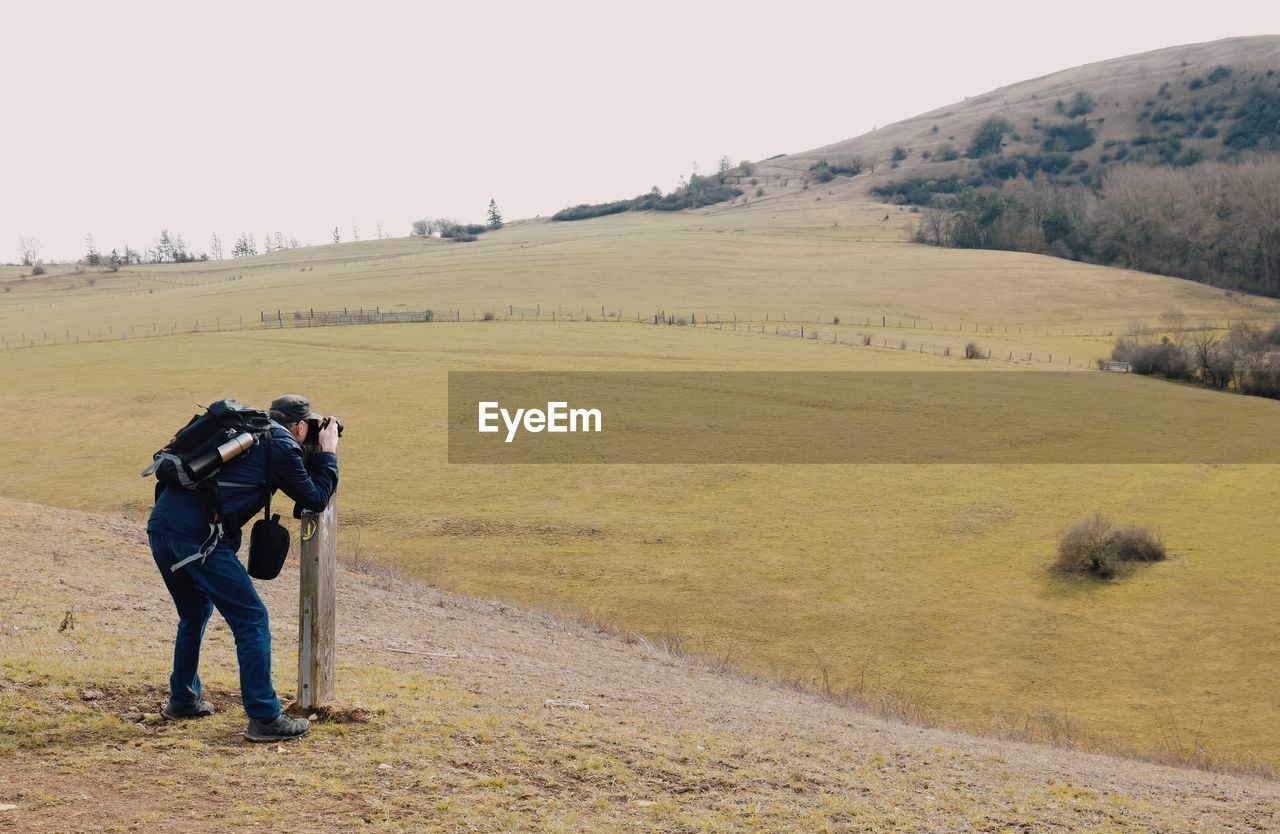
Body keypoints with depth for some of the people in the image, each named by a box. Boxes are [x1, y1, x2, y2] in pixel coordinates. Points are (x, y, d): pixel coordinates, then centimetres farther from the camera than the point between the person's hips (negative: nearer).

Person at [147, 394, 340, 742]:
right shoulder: (282, 446, 1)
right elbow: (315, 500, 8)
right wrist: (328, 453, 21)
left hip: (160, 524, 8)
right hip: (197, 534, -8)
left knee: (194, 613, 28)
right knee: (251, 619, -1)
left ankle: (182, 700, 36)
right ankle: (264, 718, -3)